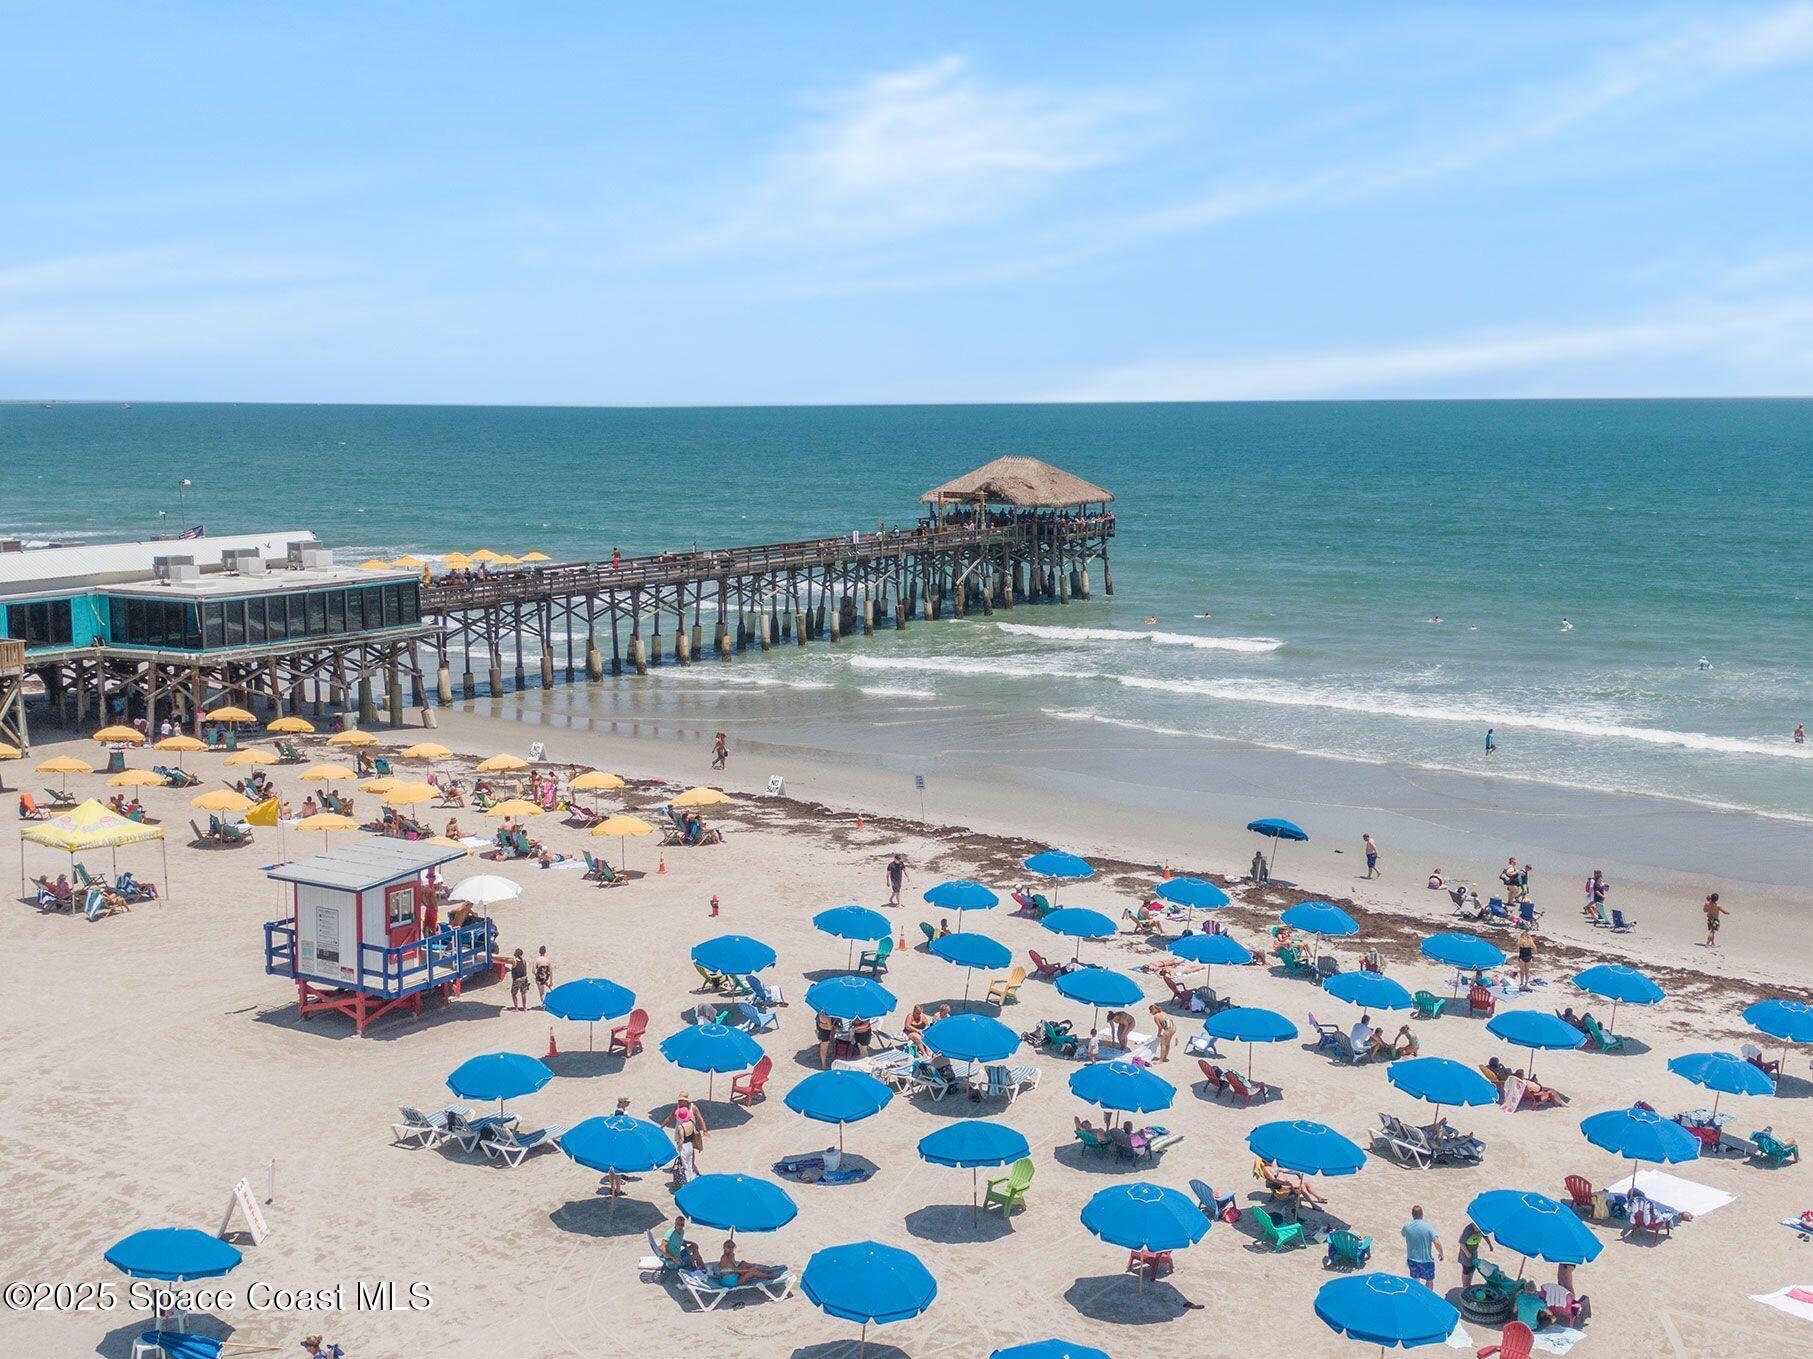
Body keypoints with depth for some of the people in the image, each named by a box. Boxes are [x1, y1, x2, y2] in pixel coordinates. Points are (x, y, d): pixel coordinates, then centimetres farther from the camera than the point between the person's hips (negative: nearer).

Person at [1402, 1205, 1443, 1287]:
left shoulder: (1407, 1226, -9)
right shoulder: (1428, 1227, -18)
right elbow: (1437, 1243, -23)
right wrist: (1441, 1253, -5)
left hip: (1412, 1259, 3)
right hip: (1427, 1260, -3)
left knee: (1415, 1281, 21)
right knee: (1429, 1281, 21)